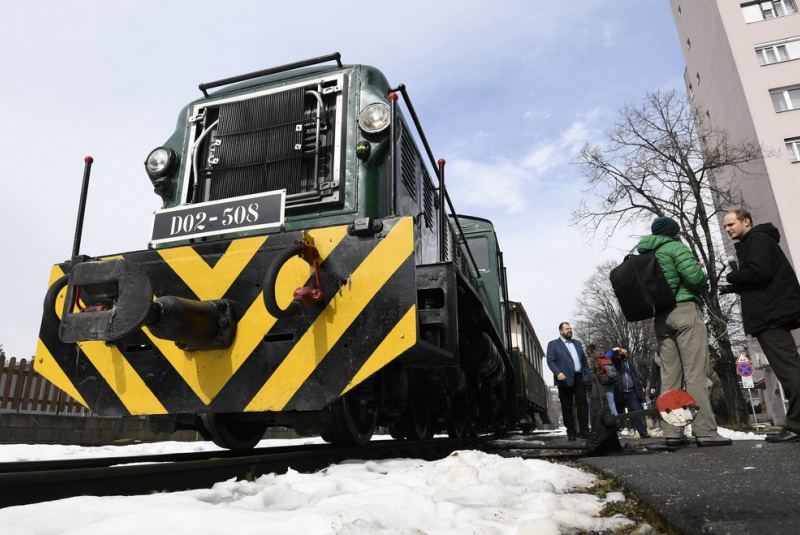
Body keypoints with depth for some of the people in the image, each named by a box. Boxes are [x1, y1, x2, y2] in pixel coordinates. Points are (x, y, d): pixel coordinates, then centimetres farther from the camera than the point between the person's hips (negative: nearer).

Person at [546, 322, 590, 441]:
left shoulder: (577, 343, 21)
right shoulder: (553, 344, 4)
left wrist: (587, 374, 11)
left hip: (579, 377, 4)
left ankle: (584, 430, 2)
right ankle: (571, 431, 8)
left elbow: (584, 360, 21)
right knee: (567, 406, 1)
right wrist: (558, 373, -21)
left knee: (582, 403, -3)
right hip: (565, 379, -4)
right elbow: (550, 361, -6)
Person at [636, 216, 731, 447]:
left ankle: (672, 432, 2)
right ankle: (705, 431, -10)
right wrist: (701, 274, 9)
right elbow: (695, 277, -12)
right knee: (697, 372, -8)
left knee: (670, 375, 4)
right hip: (684, 310, -7)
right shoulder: (675, 247, -2)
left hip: (660, 317, 7)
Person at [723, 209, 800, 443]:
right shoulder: (750, 245, 25)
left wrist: (732, 276, -5)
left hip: (771, 315, -11)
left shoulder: (758, 239, -5)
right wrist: (736, 286, 9)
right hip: (772, 314, 11)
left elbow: (759, 273, -21)